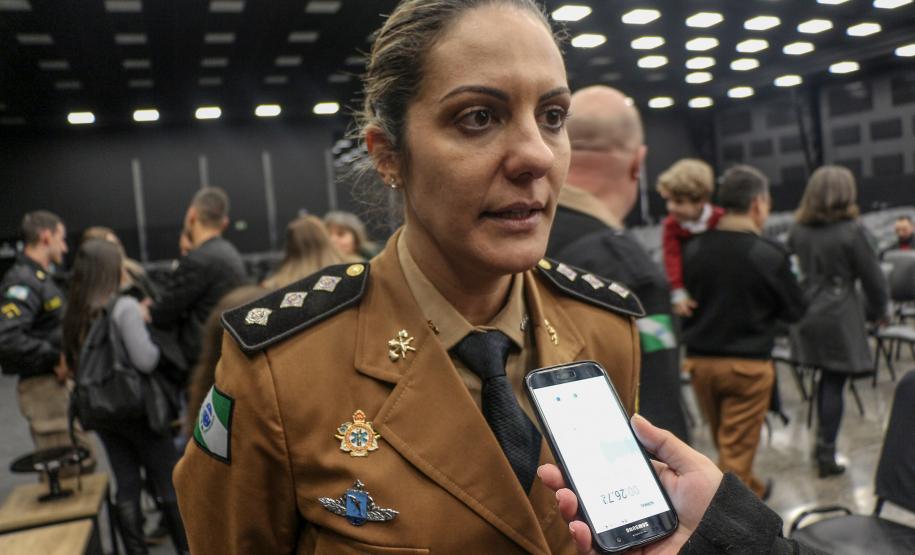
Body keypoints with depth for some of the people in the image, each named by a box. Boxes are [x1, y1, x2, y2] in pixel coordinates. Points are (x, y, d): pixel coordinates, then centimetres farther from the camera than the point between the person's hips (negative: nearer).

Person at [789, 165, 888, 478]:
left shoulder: (798, 230, 1)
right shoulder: (851, 231, -13)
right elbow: (872, 277, -5)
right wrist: (878, 310, 11)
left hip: (806, 314, 5)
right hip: (839, 315, -5)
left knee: (827, 378, 20)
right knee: (835, 384, 3)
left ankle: (822, 441, 26)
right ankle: (826, 454, 8)